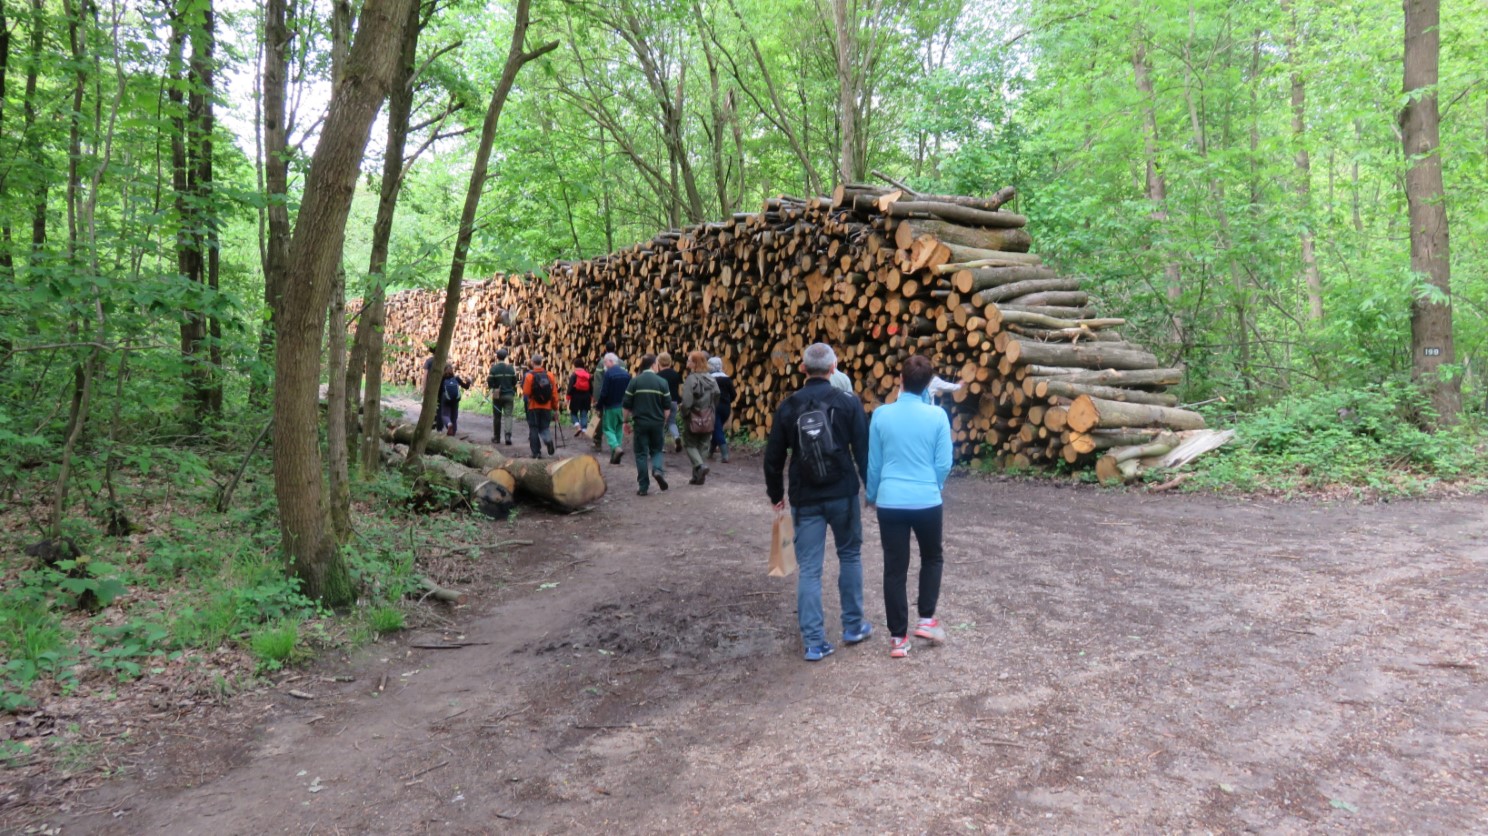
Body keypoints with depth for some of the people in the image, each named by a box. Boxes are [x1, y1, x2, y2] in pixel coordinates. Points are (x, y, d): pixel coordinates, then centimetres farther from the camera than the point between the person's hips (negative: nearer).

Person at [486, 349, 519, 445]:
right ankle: (508, 435, -17)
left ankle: (496, 438, 17)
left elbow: (490, 383, -10)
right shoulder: (510, 368, -1)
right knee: (508, 415, 1)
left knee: (497, 416, 10)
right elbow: (514, 382, 2)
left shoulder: (494, 369, -8)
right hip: (509, 395, 1)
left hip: (497, 395, -1)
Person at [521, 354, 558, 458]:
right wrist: (555, 407, 8)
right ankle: (548, 439, -18)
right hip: (547, 407, 2)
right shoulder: (549, 375, 0)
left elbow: (526, 393, -9)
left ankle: (536, 452, 6)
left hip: (533, 407, -2)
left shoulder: (529, 376, -9)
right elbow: (554, 393, 1)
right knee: (544, 427, 13)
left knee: (534, 429, 7)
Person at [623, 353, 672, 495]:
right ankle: (658, 470, -10)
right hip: (657, 423, 1)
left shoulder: (634, 381, -4)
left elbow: (627, 406, -2)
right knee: (656, 450, 19)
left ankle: (643, 487, 4)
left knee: (641, 453, 6)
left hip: (640, 423, -1)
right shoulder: (662, 382, -2)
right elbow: (667, 408, 1)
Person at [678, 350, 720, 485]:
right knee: (699, 446, 16)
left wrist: (684, 414, -5)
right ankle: (698, 476, 16)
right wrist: (711, 414, 13)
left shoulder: (691, 380, -17)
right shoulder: (711, 379, 2)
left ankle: (700, 466, -14)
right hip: (708, 420, 6)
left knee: (690, 445, 10)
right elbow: (716, 399, 4)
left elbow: (686, 402, -22)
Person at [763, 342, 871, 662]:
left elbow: (773, 457, 5)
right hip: (842, 495, -1)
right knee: (850, 556, 19)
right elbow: (863, 450, -4)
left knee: (809, 569, 5)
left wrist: (776, 494, 18)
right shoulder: (848, 403, -5)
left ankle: (814, 642, 5)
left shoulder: (787, 407, 0)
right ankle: (853, 626, 27)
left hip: (805, 499, 1)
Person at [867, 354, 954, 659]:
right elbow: (944, 464, -2)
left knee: (894, 569, 8)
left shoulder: (881, 415, -4)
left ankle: (898, 637, 13)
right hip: (926, 501, 0)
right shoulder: (937, 416, -7)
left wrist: (871, 495, 20)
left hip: (889, 502, 1)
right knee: (932, 558, 24)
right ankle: (926, 619, 20)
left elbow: (873, 463, 4)